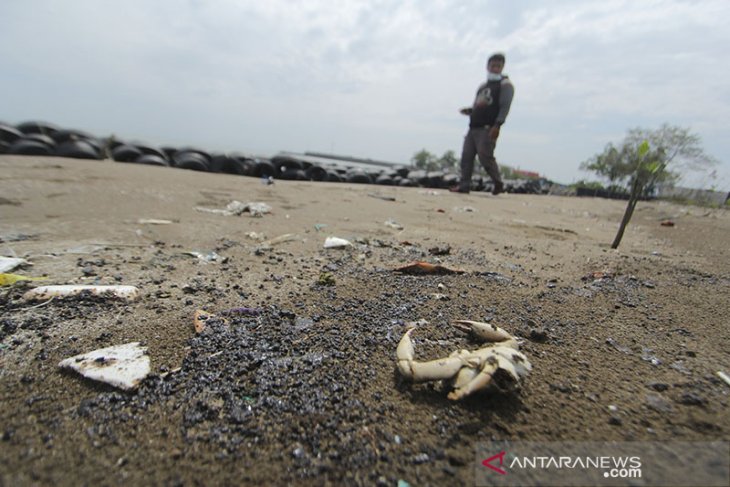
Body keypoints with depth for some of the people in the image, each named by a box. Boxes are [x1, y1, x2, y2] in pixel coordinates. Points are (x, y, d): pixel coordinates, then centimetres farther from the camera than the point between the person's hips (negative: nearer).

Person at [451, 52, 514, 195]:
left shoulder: (505, 84, 4)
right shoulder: (482, 86, 26)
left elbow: (505, 107, -8)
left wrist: (497, 125, -21)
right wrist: (469, 110, 6)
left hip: (488, 129, -7)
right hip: (473, 127, 7)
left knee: (485, 157, -13)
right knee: (466, 156, -2)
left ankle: (498, 184, 5)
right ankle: (464, 185, 1)